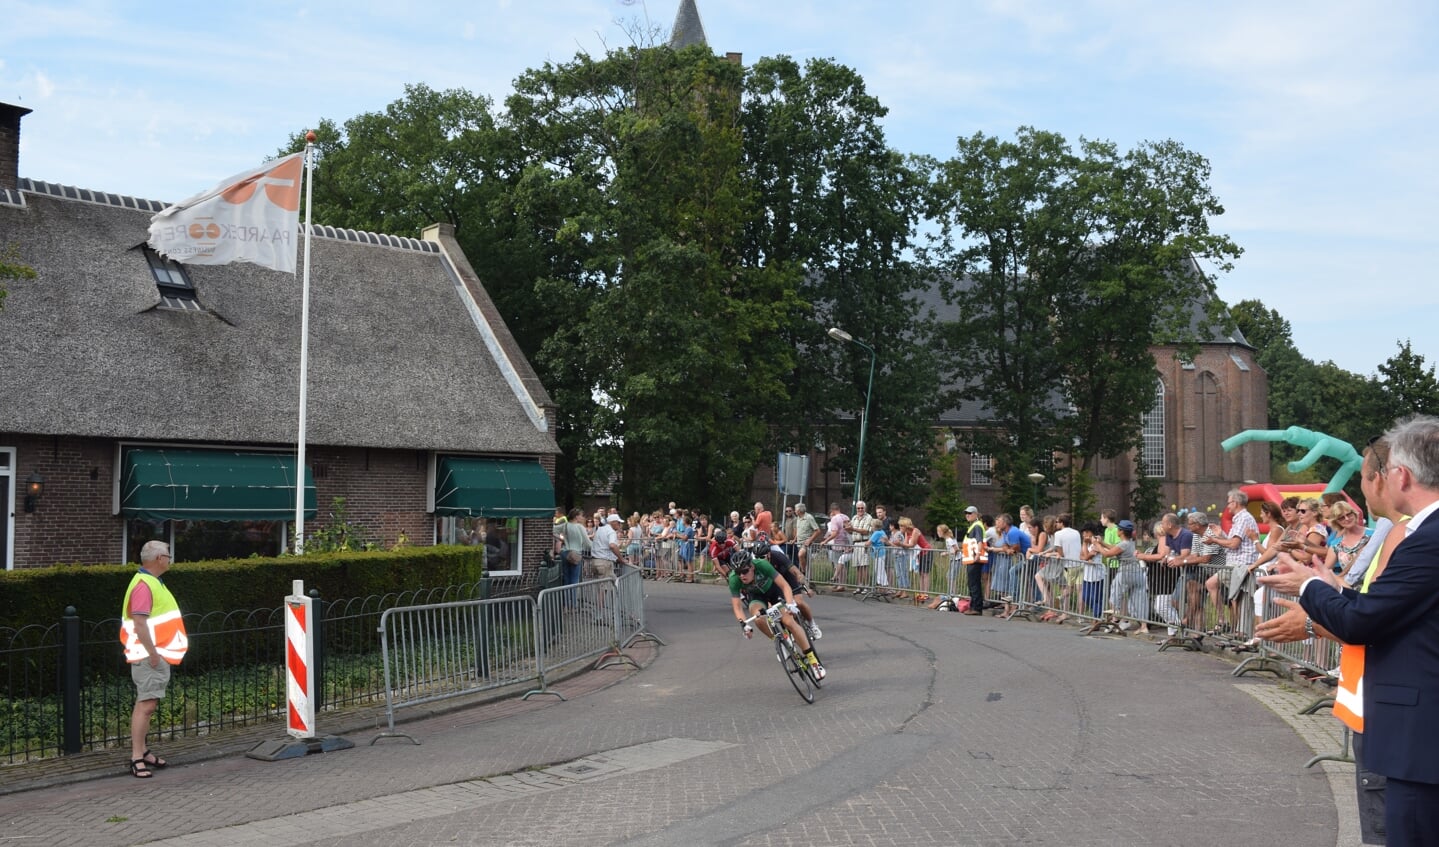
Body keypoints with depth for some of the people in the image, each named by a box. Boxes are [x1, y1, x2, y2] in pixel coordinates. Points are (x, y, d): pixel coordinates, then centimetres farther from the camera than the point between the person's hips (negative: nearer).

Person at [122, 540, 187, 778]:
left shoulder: (153, 582, 16)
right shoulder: (143, 585, -16)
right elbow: (139, 623, -23)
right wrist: (153, 654, -23)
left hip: (158, 655, 10)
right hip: (149, 657, -10)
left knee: (148, 704, 14)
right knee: (146, 705, -11)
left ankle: (143, 752, 21)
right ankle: (137, 759, -11)